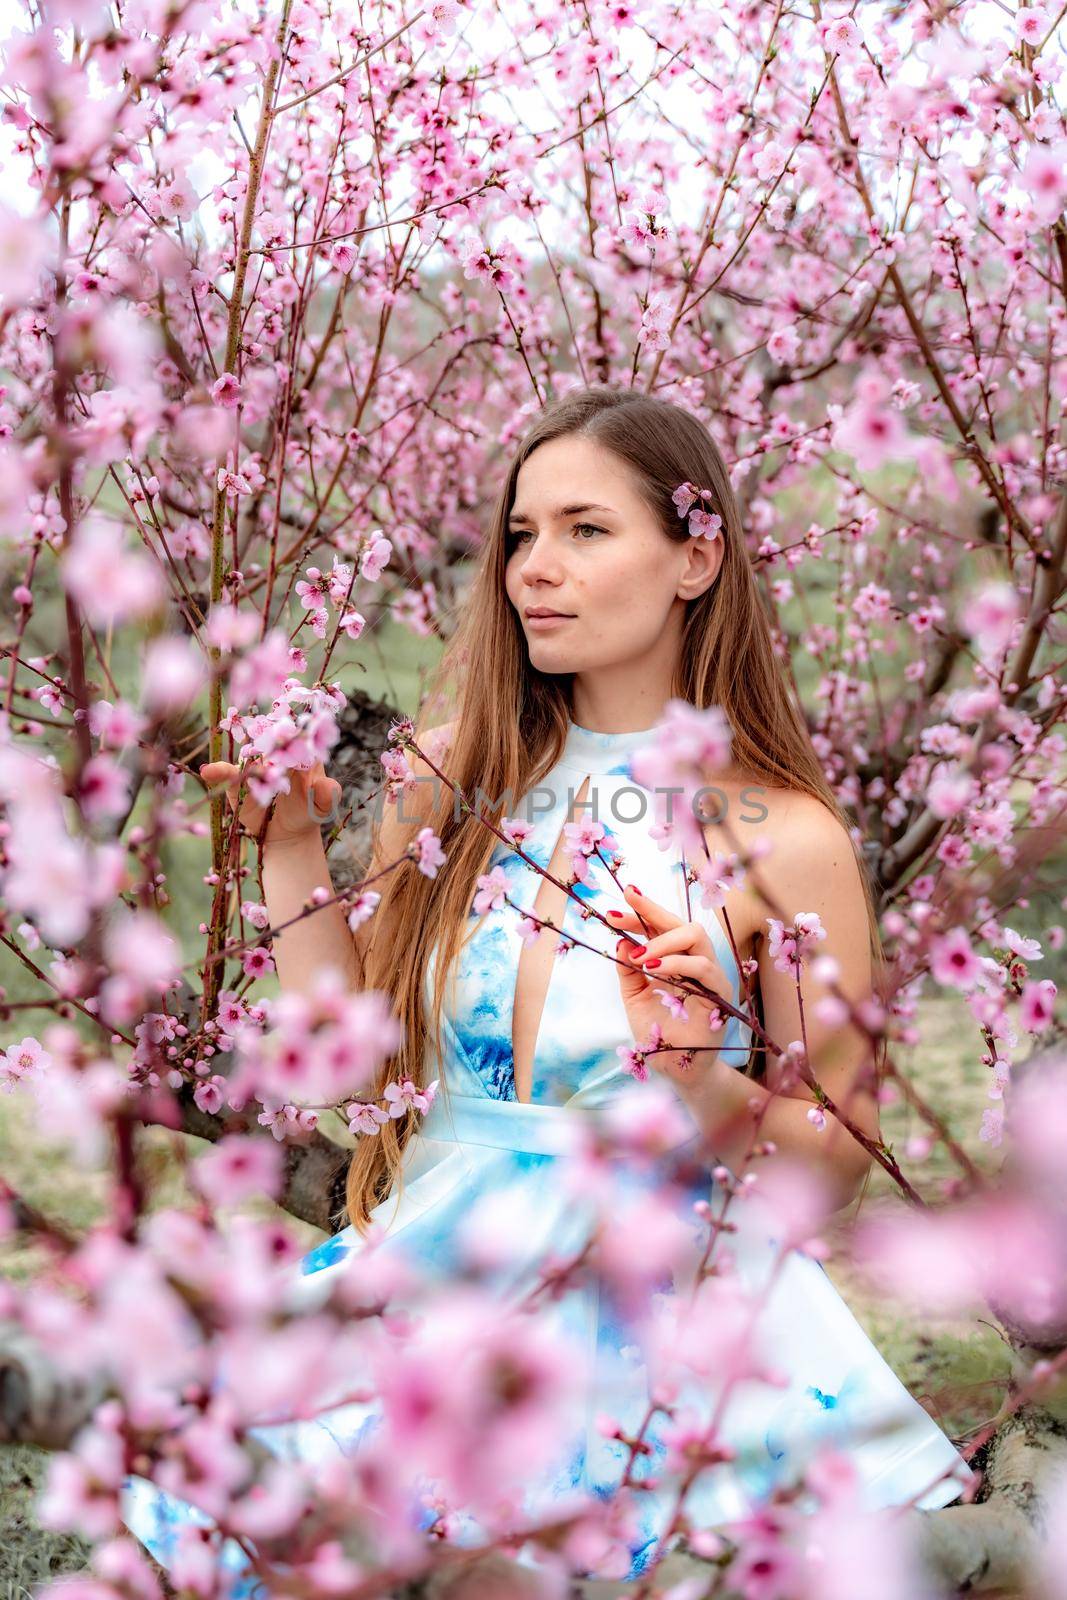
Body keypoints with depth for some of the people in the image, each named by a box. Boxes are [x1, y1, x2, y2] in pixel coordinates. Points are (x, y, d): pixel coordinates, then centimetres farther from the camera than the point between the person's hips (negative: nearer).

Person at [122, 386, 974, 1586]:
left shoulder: (783, 839, -7)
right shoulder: (453, 780, 4)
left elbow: (836, 1164, -1)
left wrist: (702, 1078, -19)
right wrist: (289, 845, -1)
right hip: (429, 1285, 3)